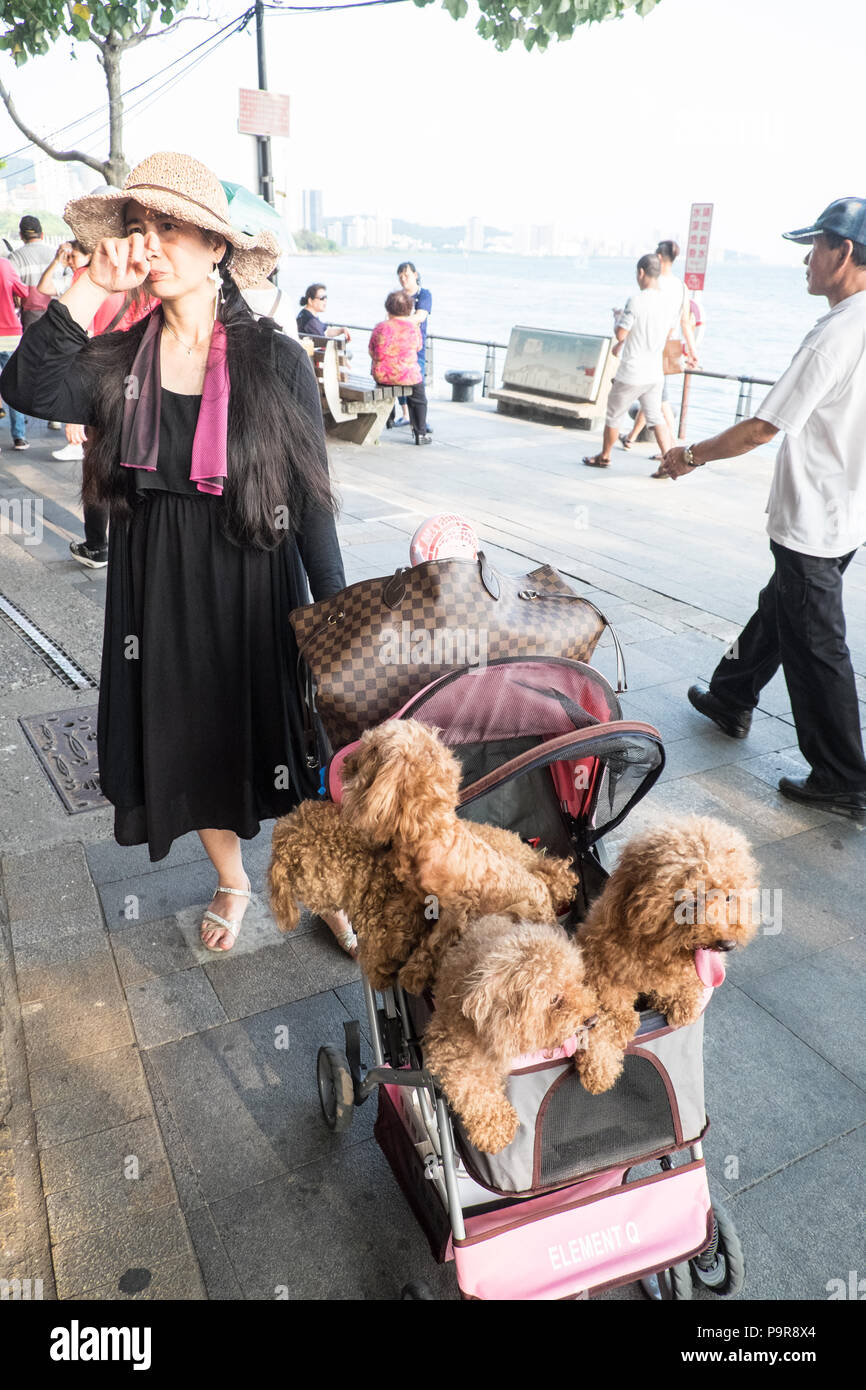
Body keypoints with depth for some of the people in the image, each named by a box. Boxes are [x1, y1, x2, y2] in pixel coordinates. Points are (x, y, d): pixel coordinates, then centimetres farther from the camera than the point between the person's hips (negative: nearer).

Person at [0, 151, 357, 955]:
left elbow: (311, 497, -7)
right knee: (190, 745, 17)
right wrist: (92, 287, -17)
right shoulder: (121, 361, 0)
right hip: (159, 590, 4)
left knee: (290, 745, 8)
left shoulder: (274, 360, -8)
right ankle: (231, 883, 43)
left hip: (255, 584, -3)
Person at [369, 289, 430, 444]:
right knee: (419, 401, 20)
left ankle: (388, 421, 45)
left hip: (381, 376, 2)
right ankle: (420, 433, 17)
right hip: (407, 376, -2)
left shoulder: (380, 328, -8)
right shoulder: (413, 327, -10)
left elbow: (371, 352, 0)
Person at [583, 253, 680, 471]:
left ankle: (604, 457, 30)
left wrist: (618, 318, 8)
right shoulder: (668, 303, 5)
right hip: (655, 373, 6)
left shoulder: (636, 301, -18)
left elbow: (620, 333, -17)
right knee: (656, 418, 12)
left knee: (612, 415, 14)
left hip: (631, 375, -6)